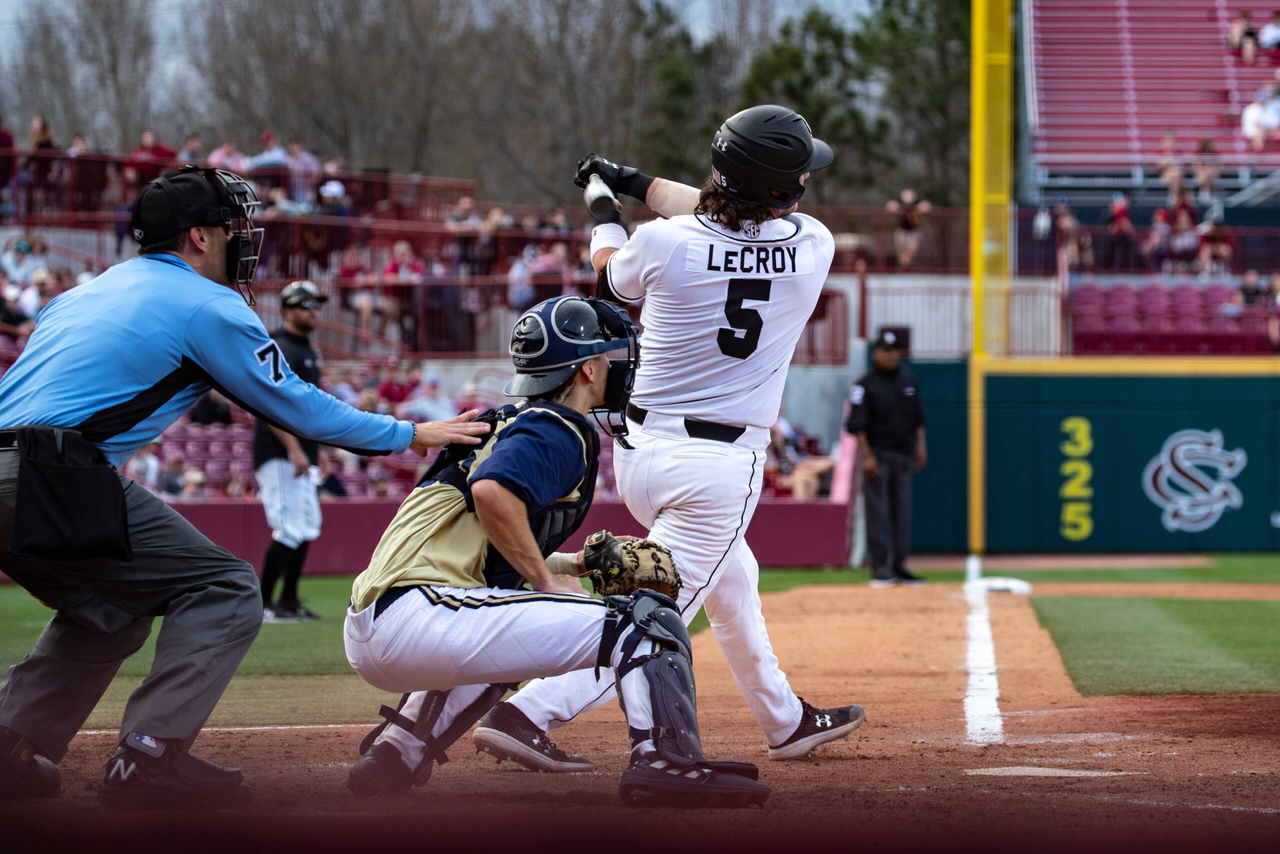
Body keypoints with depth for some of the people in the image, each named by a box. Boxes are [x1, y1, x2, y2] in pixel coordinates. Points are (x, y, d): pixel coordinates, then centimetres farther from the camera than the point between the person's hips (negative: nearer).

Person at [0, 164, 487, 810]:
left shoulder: (91, 291, 27)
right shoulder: (209, 305, 3)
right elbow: (296, 406, 6)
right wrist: (411, 435, 17)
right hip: (59, 484, -9)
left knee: (110, 607, 28)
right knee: (225, 591, -2)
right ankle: (148, 761, -11)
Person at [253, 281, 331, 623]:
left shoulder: (308, 350, 18)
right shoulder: (279, 350, -14)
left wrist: (315, 449, 23)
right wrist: (293, 449, -28)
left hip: (301, 454, 10)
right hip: (279, 454, -10)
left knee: (307, 527, 13)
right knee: (289, 529, -14)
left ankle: (288, 601, 20)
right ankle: (262, 604, -11)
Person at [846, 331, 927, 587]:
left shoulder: (909, 380, 10)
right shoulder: (865, 385, -7)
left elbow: (918, 417, 17)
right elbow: (857, 424, -11)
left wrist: (920, 446, 7)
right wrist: (867, 457, -17)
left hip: (903, 454, 6)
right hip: (878, 454, -6)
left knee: (902, 510, 6)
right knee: (877, 512, -6)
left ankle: (899, 566, 10)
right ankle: (880, 568, -5)